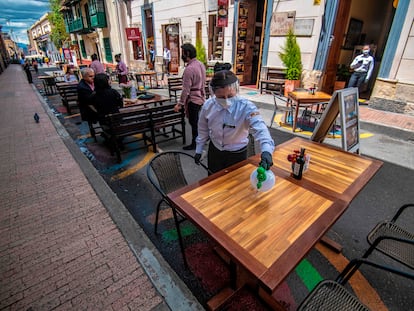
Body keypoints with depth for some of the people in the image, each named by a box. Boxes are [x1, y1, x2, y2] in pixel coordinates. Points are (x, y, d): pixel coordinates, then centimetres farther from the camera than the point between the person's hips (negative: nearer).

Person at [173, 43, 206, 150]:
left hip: (193, 100, -8)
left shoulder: (189, 69, -22)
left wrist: (180, 104, -17)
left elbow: (186, 90, -22)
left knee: (194, 123, 4)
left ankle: (195, 144, 18)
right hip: (201, 98, 8)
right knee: (199, 121, 18)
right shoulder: (201, 64, 5)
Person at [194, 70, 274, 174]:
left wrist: (266, 150, -58)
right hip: (214, 151, 3)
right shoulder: (208, 106, -14)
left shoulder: (246, 107, -25)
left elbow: (260, 128, -40)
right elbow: (203, 130, 1)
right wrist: (199, 149, 9)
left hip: (237, 154, -2)